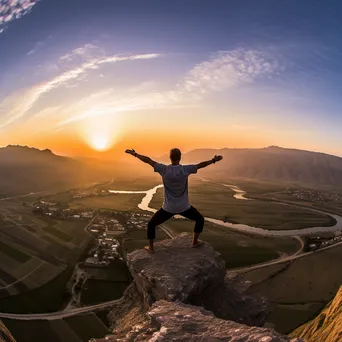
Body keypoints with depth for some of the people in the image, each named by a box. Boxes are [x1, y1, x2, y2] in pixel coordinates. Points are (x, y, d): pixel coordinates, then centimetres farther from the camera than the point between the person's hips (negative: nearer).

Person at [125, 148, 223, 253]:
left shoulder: (164, 169, -16)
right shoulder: (185, 169, -16)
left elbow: (148, 160, -9)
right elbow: (200, 165, -4)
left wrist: (135, 154, 2)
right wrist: (213, 160, 11)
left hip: (168, 208, 0)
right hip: (184, 207, 1)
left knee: (151, 224, 21)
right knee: (200, 219, 28)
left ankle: (151, 247, 26)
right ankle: (195, 241, 36)